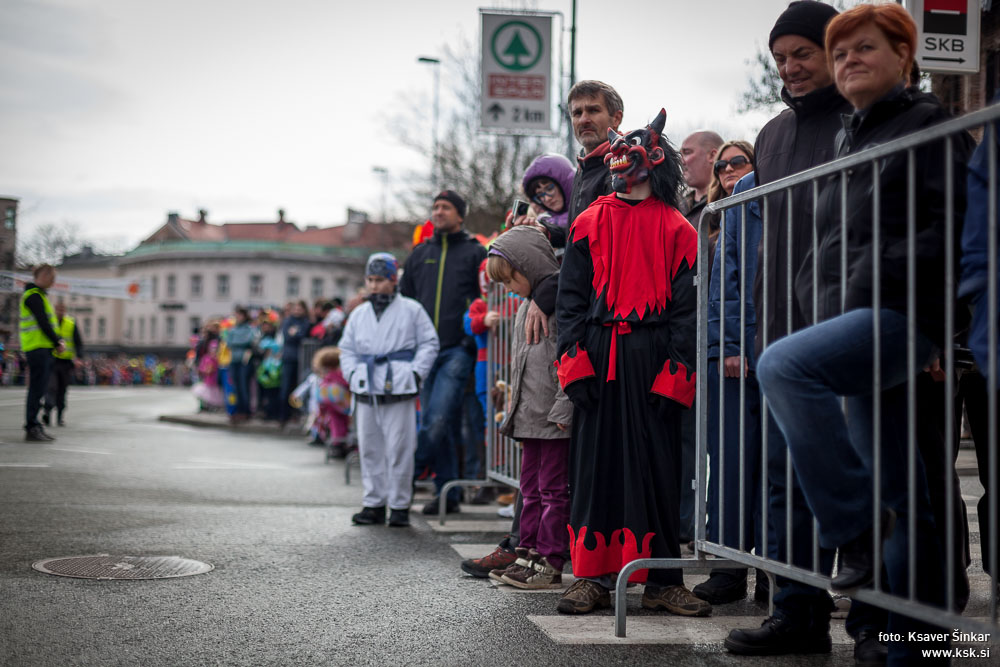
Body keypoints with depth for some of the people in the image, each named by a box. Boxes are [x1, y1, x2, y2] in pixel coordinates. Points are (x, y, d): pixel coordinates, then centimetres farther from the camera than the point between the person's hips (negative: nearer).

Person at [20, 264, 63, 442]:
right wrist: (57, 343, -12)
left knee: (38, 390, 12)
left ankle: (34, 427, 17)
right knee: (37, 389, -9)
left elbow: (47, 323, 23)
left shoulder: (40, 295, 22)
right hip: (37, 347, -10)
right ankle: (32, 429, -8)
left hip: (44, 349, 10)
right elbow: (43, 324, -17)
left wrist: (59, 340, 8)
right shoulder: (33, 296, -10)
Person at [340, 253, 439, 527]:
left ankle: (400, 505, 6)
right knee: (370, 450, 7)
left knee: (399, 450, -3)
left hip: (399, 392, -4)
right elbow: (347, 349, 21)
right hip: (366, 393, 4)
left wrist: (415, 373, -7)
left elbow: (429, 344, 3)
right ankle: (374, 503, 16)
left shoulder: (411, 310, 3)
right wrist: (353, 374, 5)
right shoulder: (359, 314, 16)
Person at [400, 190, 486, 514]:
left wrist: (474, 341, -8)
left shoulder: (474, 252, 4)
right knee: (433, 422, 6)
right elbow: (404, 300, 22)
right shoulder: (420, 254, 16)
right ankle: (447, 493, 13)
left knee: (437, 419, -17)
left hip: (459, 350, -5)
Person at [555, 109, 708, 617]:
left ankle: (662, 580, 8)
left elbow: (686, 305, 3)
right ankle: (592, 576, 9)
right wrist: (575, 362, -3)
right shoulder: (590, 223, 12)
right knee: (596, 460, 2)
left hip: (652, 360, -2)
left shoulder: (676, 230, 7)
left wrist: (675, 370, -7)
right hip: (598, 359, 2)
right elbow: (570, 297, 8)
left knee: (657, 465, 1)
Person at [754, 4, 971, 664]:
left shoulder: (926, 121, 0)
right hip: (862, 324, 8)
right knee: (904, 499, 6)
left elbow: (951, 224, -11)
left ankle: (857, 525, -19)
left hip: (903, 314, -8)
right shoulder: (850, 137, 24)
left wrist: (881, 278, -18)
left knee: (784, 365, -30)